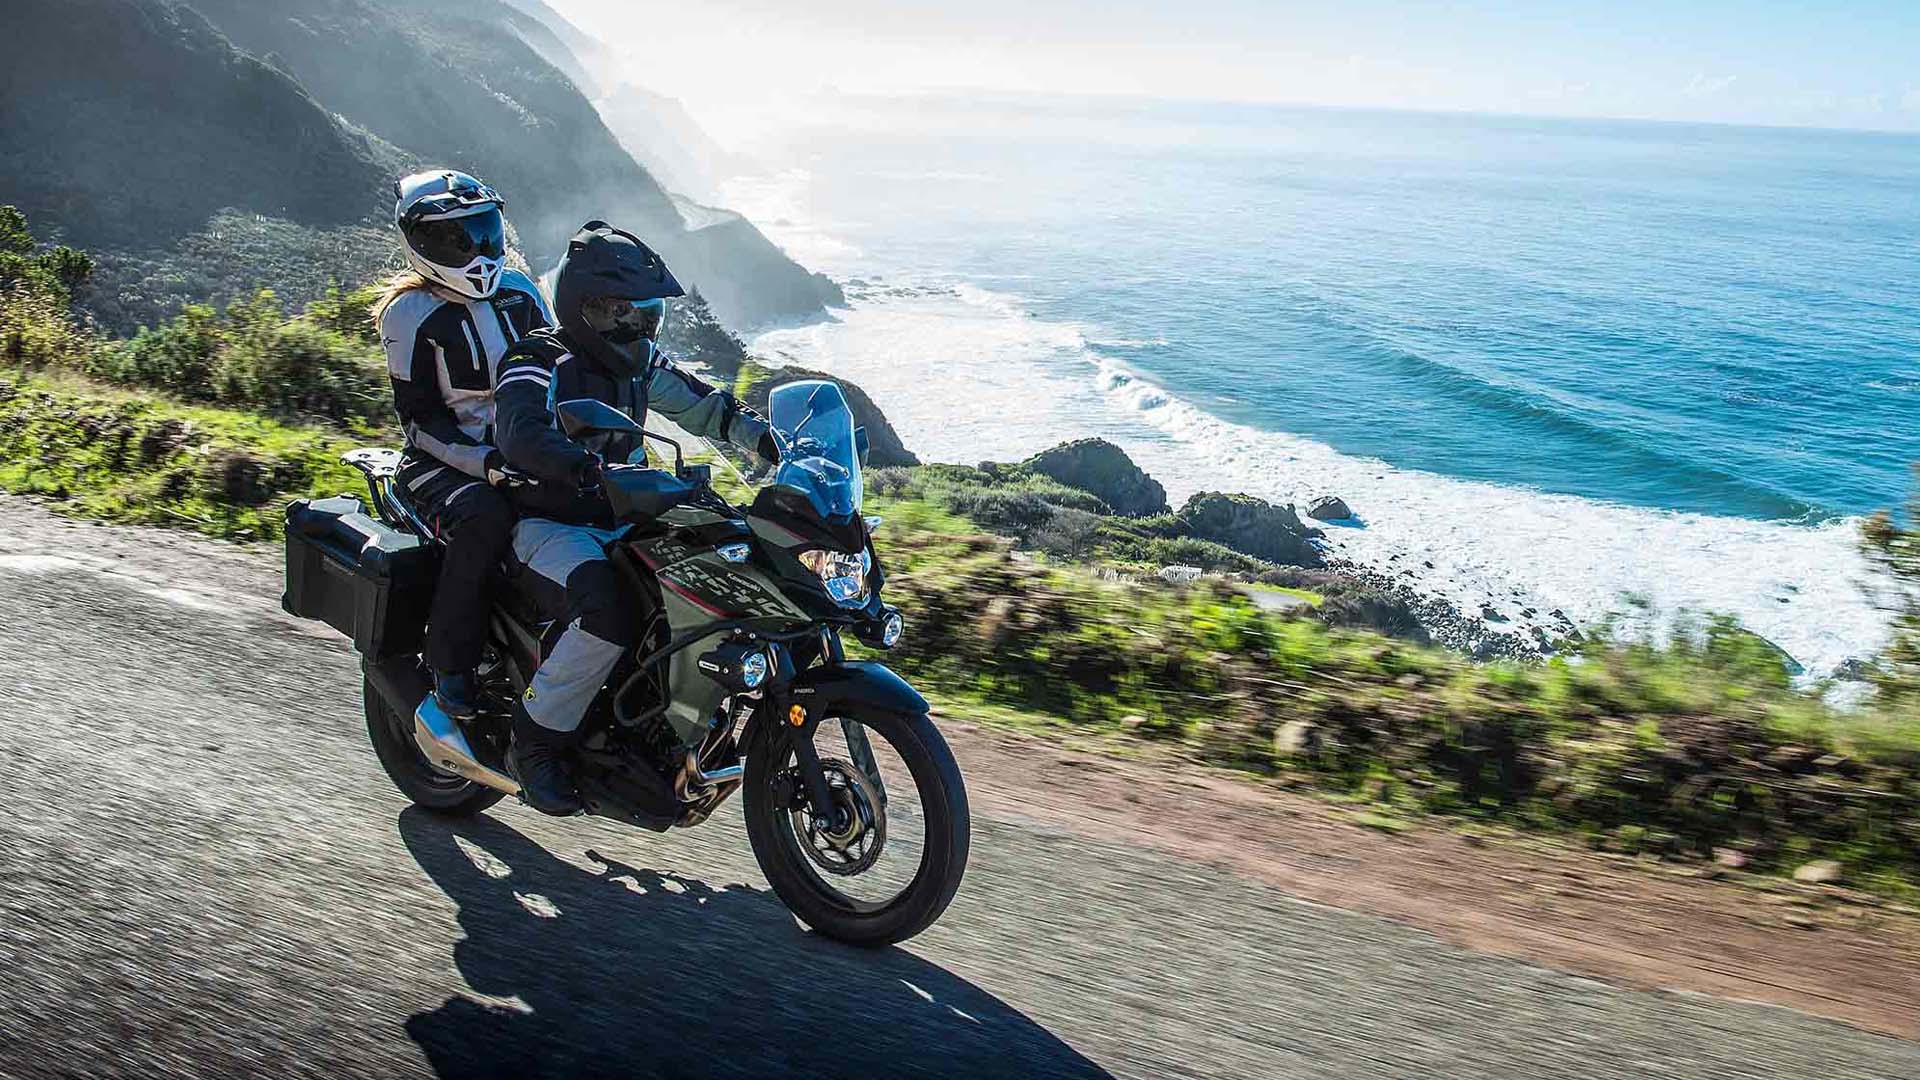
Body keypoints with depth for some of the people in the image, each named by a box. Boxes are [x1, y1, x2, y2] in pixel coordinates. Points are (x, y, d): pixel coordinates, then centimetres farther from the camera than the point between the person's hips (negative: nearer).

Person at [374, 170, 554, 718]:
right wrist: (485, 463, -24)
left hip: (523, 453, 5)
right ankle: (450, 667, -22)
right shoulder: (409, 313, -5)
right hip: (442, 463, -5)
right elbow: (420, 417, -11)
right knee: (484, 521, -36)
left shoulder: (520, 292, 11)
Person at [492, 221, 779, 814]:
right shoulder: (540, 362, -14)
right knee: (610, 614, -35)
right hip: (544, 526, -8)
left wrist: (768, 436, 1)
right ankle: (534, 739, -14)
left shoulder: (638, 365, 11)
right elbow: (521, 432, -33)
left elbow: (700, 403, 18)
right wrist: (592, 469, -50)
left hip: (615, 523, 8)